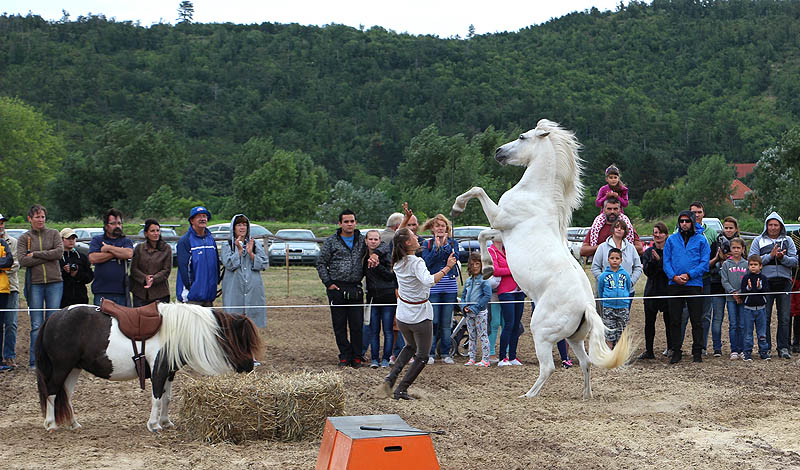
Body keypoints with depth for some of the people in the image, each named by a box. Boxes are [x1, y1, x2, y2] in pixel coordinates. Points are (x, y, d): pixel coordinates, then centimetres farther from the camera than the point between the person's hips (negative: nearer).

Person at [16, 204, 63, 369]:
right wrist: (47, 257, -9)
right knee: (37, 325, -1)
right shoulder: (24, 238, 6)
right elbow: (22, 260, -8)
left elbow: (59, 252, -8)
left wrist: (36, 254, -8)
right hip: (34, 284, -1)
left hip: (54, 282, 1)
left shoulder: (54, 234, 8)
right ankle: (35, 361, 4)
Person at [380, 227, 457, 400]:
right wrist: (447, 267, -35)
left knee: (410, 347, 30)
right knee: (422, 356, 10)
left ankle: (390, 378, 10)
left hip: (402, 316, 7)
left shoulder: (397, 262, 1)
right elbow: (428, 281, -40)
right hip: (420, 317, -7)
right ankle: (401, 390, 4)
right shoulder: (416, 262, -22)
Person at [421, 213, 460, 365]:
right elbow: (426, 262, -7)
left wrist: (446, 245, -15)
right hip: (433, 287, -2)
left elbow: (455, 258, -6)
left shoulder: (453, 242, 10)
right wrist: (437, 247, -13)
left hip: (450, 287, 2)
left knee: (446, 322, 4)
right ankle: (430, 353, 3)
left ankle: (446, 353, 13)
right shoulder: (427, 244, 6)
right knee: (433, 321, -5)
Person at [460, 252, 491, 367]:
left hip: (480, 312, -7)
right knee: (471, 336, 11)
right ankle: (472, 359, 16)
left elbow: (488, 296, -14)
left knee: (482, 335, -4)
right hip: (469, 313, 7)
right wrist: (464, 307, -2)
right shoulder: (468, 281, 14)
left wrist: (475, 307, -17)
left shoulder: (484, 280, -7)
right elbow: (463, 296, 18)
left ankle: (485, 359, -1)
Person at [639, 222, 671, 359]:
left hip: (667, 290, -3)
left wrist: (659, 260, -19)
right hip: (652, 290, 3)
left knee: (669, 321, 4)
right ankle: (648, 351, 5)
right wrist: (653, 261, -18)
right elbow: (647, 271, -2)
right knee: (649, 322, 1)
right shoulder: (648, 252, 9)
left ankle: (670, 348, 18)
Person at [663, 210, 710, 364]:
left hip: (694, 284, -2)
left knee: (696, 320, 1)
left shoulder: (701, 240, 3)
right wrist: (674, 276, -10)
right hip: (674, 284, 2)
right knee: (674, 320, 4)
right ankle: (676, 350, 12)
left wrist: (689, 275, -13)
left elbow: (704, 262, -2)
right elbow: (666, 261, 6)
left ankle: (697, 351, 8)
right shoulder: (672, 239, 10)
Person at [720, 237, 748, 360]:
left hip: (743, 298, 0)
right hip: (731, 298, 0)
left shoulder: (746, 264, 5)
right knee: (733, 325, -2)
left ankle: (742, 350, 9)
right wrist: (733, 292, -13)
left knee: (742, 325, 3)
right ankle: (734, 350, 0)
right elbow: (724, 281, 0)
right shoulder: (726, 264, 4)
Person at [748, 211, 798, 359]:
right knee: (765, 318, 0)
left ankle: (783, 348, 7)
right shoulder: (758, 241, 7)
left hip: (784, 282, 1)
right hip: (765, 282, -1)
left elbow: (794, 261, 5)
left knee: (784, 318, 2)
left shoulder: (788, 241, 12)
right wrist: (770, 255, -12)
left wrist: (783, 257, -14)